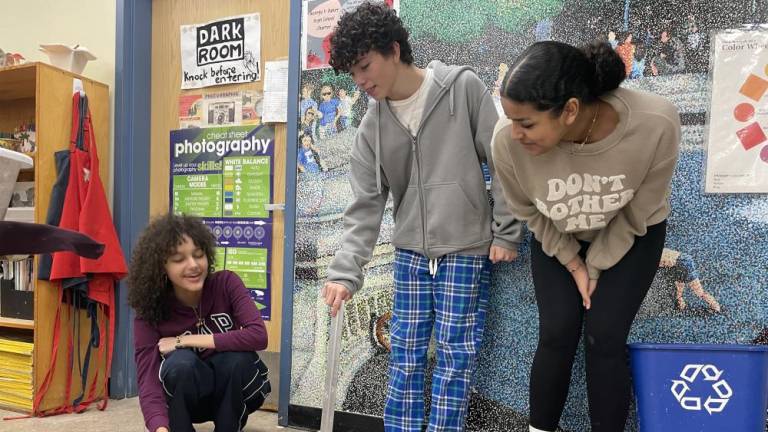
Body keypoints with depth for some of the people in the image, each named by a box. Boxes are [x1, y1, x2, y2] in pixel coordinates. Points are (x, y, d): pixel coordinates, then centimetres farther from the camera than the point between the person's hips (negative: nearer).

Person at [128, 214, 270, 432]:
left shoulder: (226, 284, -19)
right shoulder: (149, 315, -19)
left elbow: (258, 336, -33)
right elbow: (148, 382, -28)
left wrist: (185, 341, -29)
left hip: (237, 392, 1)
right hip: (188, 398, 0)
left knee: (236, 356, -32)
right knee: (181, 362, -32)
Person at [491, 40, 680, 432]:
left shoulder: (656, 124, -36)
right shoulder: (508, 139, -34)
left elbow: (635, 214, -17)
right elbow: (528, 212, -12)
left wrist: (596, 266, -9)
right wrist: (574, 263, -7)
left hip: (630, 238, 0)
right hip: (556, 239, 1)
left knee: (604, 339, -5)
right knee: (556, 337, -2)